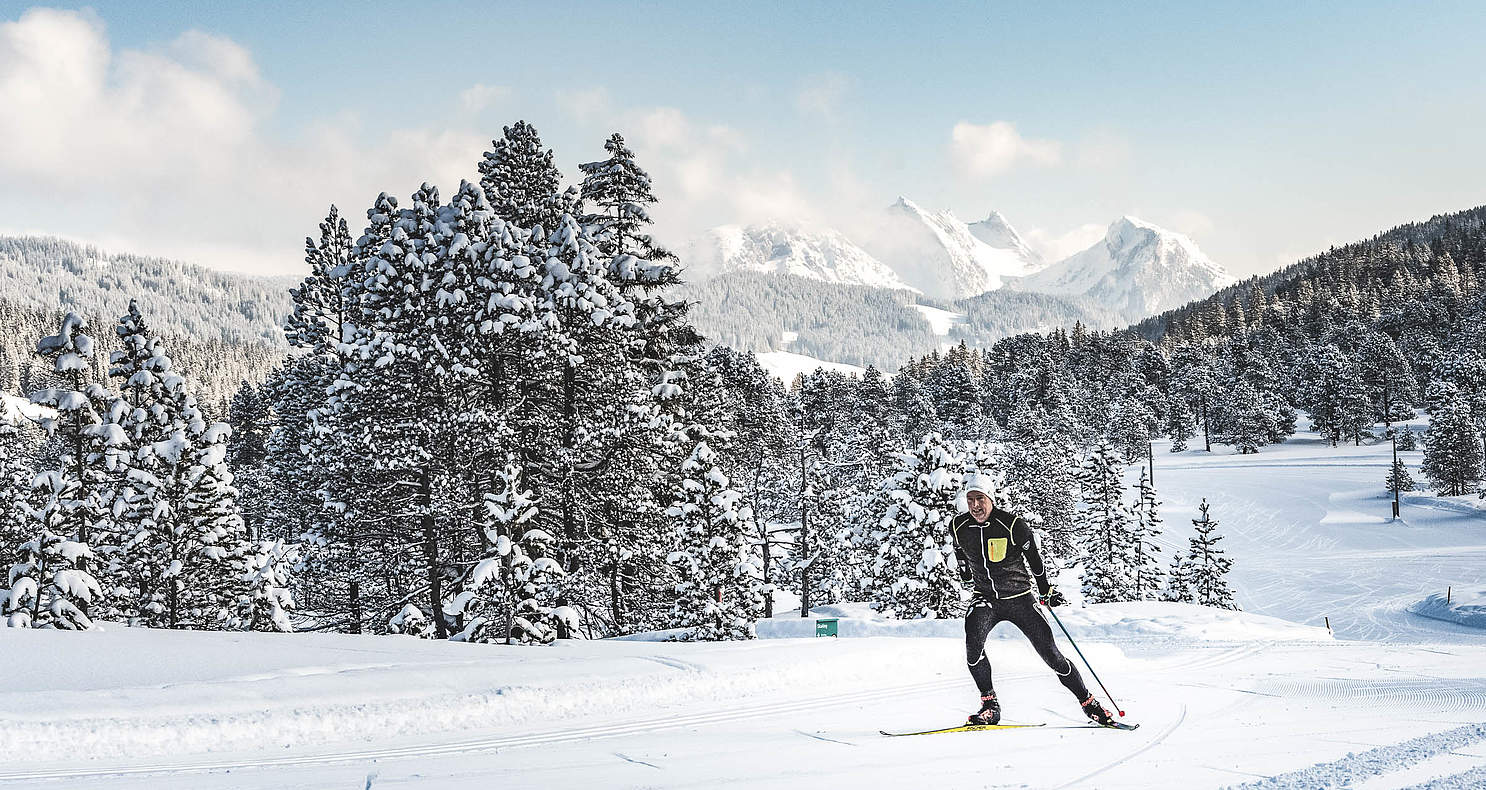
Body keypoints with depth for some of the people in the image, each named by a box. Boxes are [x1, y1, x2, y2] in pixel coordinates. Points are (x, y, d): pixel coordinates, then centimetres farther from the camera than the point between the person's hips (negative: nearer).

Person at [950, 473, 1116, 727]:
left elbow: (1035, 559, -3)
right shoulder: (958, 526, -6)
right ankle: (989, 705, -15)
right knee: (973, 641, -26)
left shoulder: (1013, 525, -16)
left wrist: (1047, 591, 2)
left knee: (1050, 653, -5)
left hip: (1020, 598, -2)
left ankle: (1089, 703, 10)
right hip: (986, 599, 2)